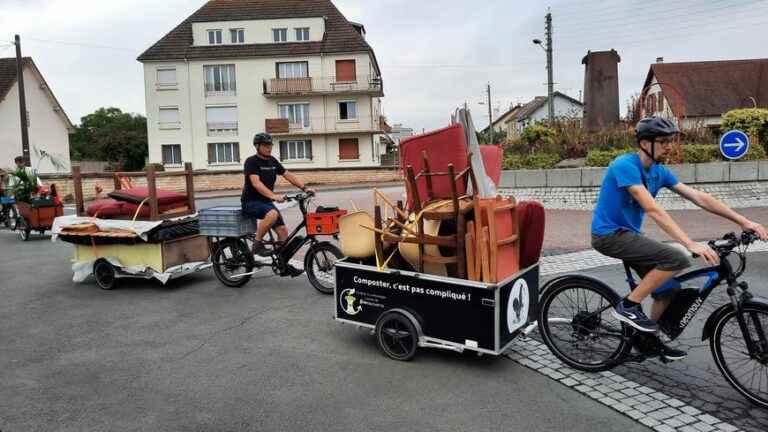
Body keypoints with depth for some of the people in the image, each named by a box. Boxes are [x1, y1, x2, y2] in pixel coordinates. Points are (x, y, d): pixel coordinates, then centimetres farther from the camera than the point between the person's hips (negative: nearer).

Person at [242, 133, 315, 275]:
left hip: (266, 202, 7)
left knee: (283, 231, -2)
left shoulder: (272, 161, 10)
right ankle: (257, 244, -19)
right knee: (273, 214, -36)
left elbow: (288, 175, 9)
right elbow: (256, 183, -27)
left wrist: (304, 188, -5)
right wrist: (273, 196, -41)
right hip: (251, 202, -7)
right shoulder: (251, 161, -12)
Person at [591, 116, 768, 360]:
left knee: (668, 288, 9)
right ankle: (628, 306, -10)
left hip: (628, 234, 9)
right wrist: (691, 244, -35)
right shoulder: (625, 165, -21)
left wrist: (743, 221, -2)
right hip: (609, 234, -9)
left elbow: (699, 198, 4)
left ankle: (650, 339, 27)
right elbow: (653, 209, -30)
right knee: (677, 259, -21)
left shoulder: (659, 172, 5)